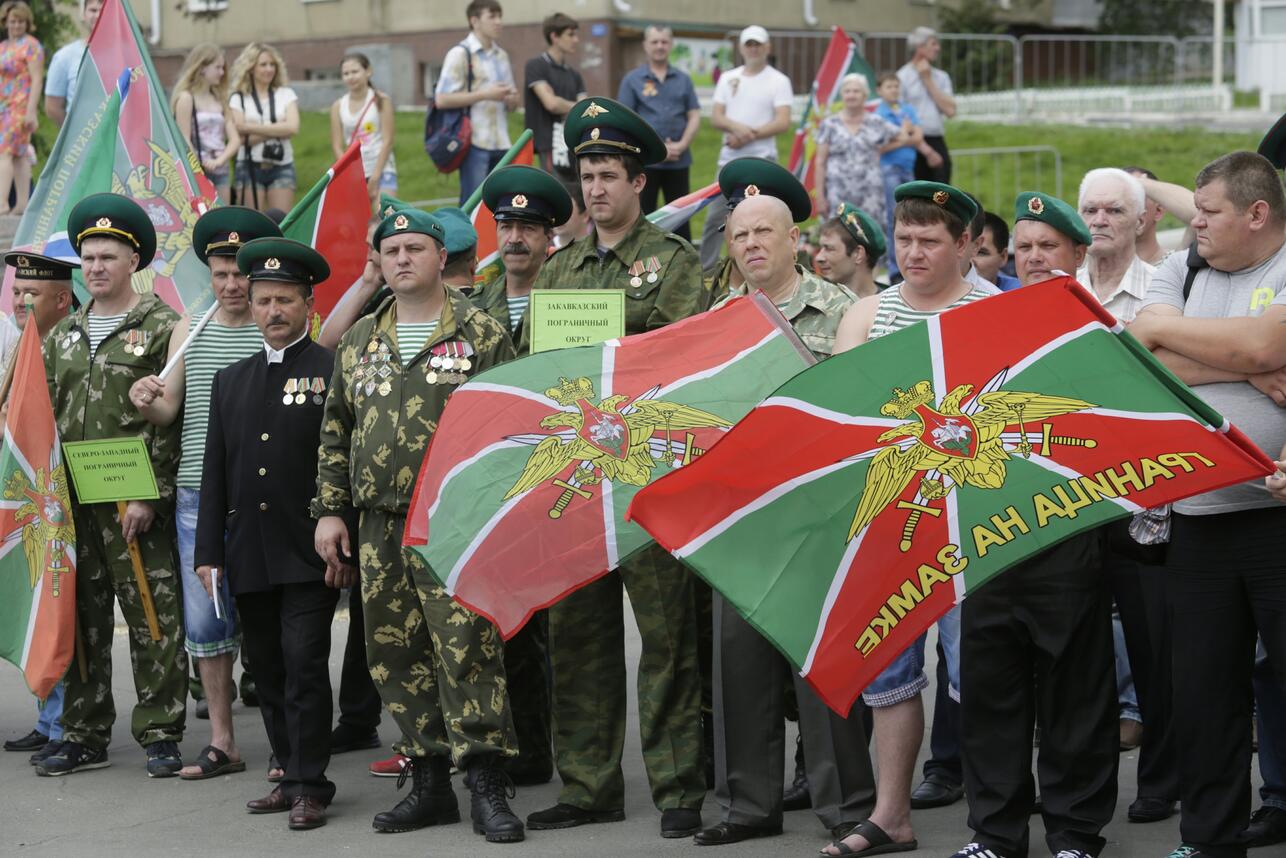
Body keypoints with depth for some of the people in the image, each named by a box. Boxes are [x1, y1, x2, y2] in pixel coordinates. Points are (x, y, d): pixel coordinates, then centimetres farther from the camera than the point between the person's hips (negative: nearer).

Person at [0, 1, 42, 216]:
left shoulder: (30, 45, -6)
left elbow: (37, 80, -12)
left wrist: (31, 111, -18)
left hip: (20, 106, -7)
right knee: (19, 154, 7)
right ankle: (22, 203, 7)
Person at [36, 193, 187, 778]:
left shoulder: (162, 328, -2)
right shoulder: (62, 336, 16)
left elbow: (172, 419, -8)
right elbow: (45, 417, 19)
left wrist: (149, 494, -14)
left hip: (137, 504, -6)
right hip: (72, 504, 6)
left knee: (154, 621, -3)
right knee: (81, 621, 9)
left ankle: (160, 735, 4)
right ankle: (85, 736, 16)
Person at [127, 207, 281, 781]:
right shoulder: (188, 331, 12)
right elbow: (168, 410, 13)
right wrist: (146, 403, -8)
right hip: (196, 498, 4)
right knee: (205, 622, 6)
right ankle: (221, 743, 15)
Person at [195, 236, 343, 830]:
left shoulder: (334, 373, -1)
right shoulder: (229, 381, 15)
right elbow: (215, 472, 14)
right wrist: (208, 552, 8)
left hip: (309, 553, -5)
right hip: (249, 555, 5)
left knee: (304, 665, -8)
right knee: (269, 671, 9)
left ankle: (311, 787, -3)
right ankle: (292, 776, 18)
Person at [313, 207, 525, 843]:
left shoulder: (481, 335, 0)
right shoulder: (359, 341, 15)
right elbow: (335, 433, 19)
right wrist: (329, 510, 12)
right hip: (379, 527, 5)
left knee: (466, 648, -11)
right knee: (396, 655, 7)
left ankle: (486, 786, -5)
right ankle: (429, 783, 17)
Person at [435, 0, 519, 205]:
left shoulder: (501, 56, 16)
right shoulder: (460, 54, -5)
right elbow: (442, 99, -13)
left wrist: (513, 100, -3)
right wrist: (485, 94, -16)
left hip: (501, 143, 7)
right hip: (474, 143, -7)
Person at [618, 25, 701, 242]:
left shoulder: (683, 79, 10)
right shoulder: (632, 79, 2)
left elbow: (694, 116, 7)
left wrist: (682, 145, -10)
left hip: (679, 161, 2)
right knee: (643, 217, 2)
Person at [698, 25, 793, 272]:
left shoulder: (778, 81, -1)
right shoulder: (727, 78, 12)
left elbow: (782, 122, -11)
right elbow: (715, 117, 5)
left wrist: (749, 136, -16)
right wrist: (736, 127, -16)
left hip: (761, 161, -4)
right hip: (729, 159, 4)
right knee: (715, 217, 5)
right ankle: (703, 269, 12)